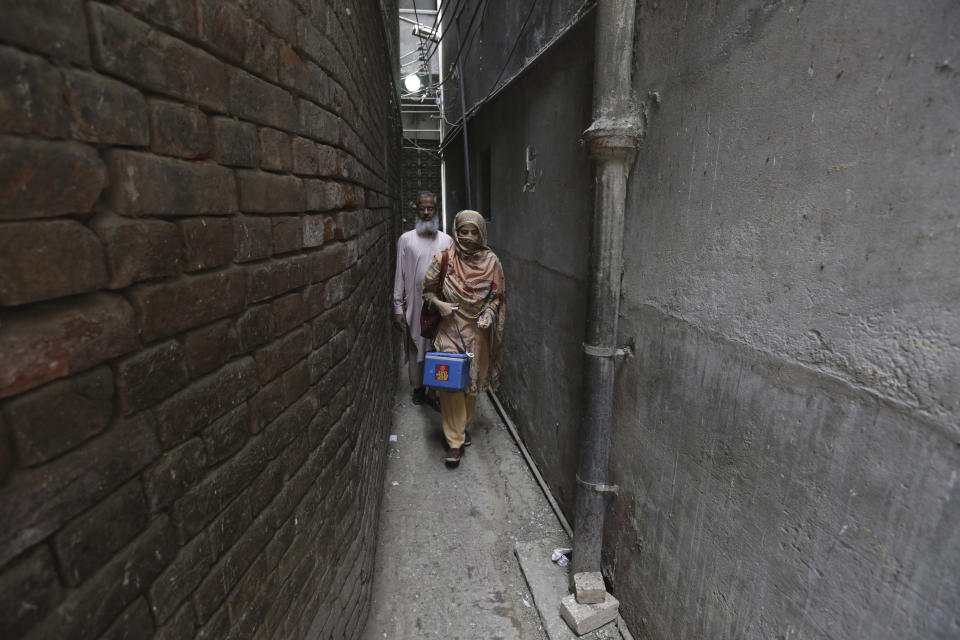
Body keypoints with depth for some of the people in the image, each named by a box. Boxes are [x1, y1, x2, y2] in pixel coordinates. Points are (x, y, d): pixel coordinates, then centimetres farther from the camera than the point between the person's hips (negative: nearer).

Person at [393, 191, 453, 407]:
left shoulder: (447, 240, 7)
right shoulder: (406, 239, 3)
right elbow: (400, 276, 2)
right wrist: (398, 307, -2)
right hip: (415, 306, 0)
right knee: (415, 349, 9)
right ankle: (418, 388, 27)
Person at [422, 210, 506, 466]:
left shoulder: (490, 260, 0)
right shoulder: (445, 257, -3)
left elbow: (497, 295, 7)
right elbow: (428, 289, 5)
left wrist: (488, 314, -11)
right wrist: (439, 304, -14)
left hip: (477, 330, 2)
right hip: (450, 327, -2)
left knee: (472, 378, 12)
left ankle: (462, 425, 35)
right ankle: (455, 441, 0)